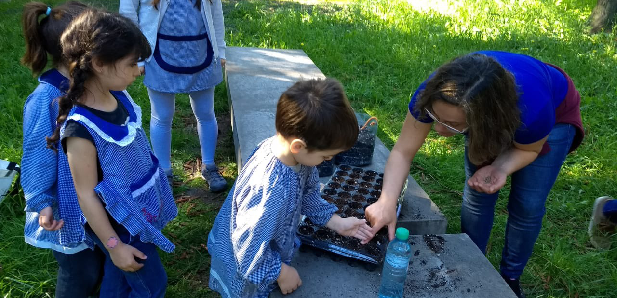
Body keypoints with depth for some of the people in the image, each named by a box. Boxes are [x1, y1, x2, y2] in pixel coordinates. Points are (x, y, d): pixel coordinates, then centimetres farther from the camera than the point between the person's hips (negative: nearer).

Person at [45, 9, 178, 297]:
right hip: (119, 223, -7)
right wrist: (113, 245, -14)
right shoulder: (81, 128, -31)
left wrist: (154, 193, 18)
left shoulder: (119, 97, -9)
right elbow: (86, 195, -22)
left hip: (141, 208, 7)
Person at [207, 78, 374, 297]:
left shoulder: (293, 152, -20)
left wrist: (337, 223, -4)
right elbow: (249, 248, -30)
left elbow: (308, 194, 0)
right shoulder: (272, 192, -43)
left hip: (269, 251, 7)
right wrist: (282, 273, -16)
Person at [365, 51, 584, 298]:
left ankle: (510, 278, 24)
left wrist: (500, 168, -41)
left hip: (554, 113, -2)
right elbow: (402, 152, -32)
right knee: (476, 196, -1)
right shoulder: (434, 94, -40)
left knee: (527, 205, -1)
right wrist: (387, 202, -48)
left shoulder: (532, 109, -45)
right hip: (483, 117, 2)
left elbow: (528, 148, -21)